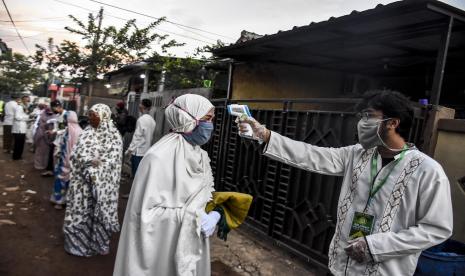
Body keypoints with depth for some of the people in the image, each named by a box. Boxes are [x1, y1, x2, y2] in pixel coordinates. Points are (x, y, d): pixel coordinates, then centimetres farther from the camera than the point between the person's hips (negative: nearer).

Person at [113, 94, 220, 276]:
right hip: (163, 245, -7)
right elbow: (146, 212, -23)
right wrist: (193, 217, -22)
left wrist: (212, 215, -7)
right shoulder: (160, 157, -23)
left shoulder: (199, 155, 0)